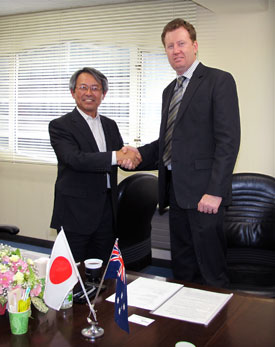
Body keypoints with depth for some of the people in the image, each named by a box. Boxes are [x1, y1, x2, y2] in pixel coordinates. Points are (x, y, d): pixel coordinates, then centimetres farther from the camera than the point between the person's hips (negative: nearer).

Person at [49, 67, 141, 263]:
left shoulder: (110, 125, 15)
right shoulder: (60, 126, -4)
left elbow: (124, 158, 7)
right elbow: (75, 159, -20)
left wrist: (130, 155, -17)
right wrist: (116, 156, -26)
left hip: (107, 211, 6)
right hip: (75, 213, -5)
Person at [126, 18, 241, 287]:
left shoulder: (219, 81, -4)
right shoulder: (169, 90, 20)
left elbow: (228, 140, -13)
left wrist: (215, 191, -20)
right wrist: (137, 154, 3)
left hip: (202, 190, -7)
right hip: (175, 189, 7)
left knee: (211, 269, 0)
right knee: (182, 267, 14)